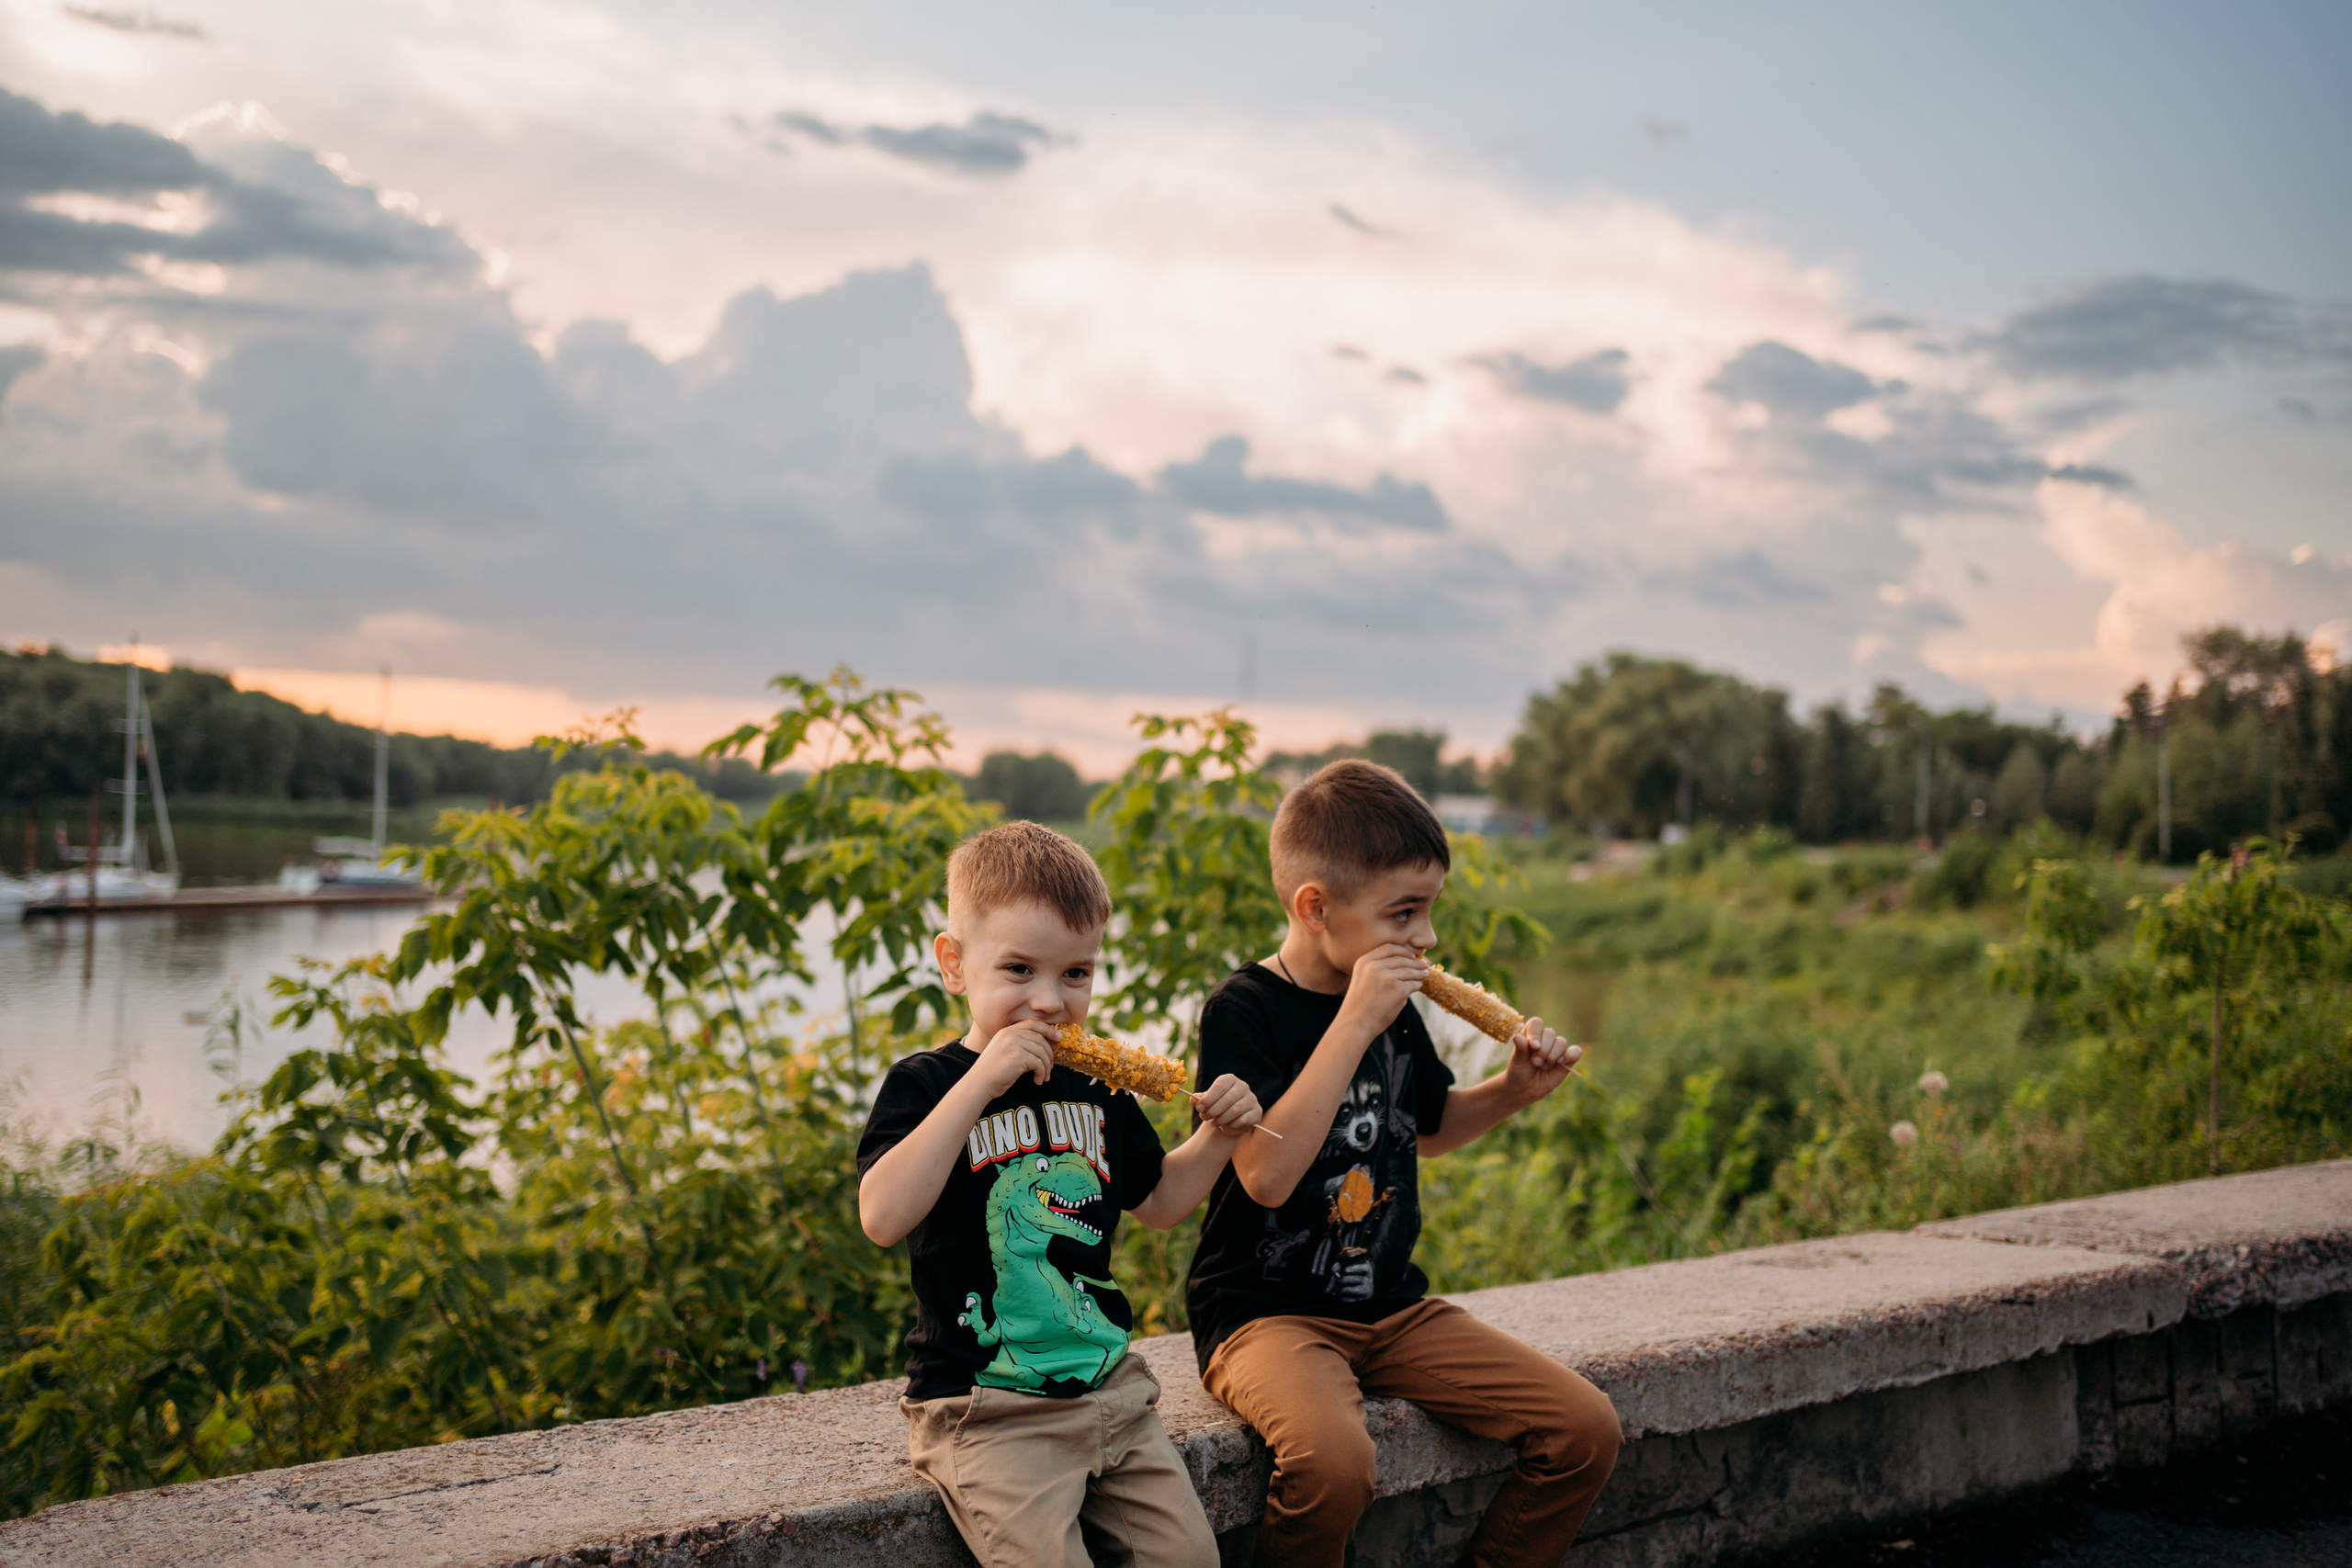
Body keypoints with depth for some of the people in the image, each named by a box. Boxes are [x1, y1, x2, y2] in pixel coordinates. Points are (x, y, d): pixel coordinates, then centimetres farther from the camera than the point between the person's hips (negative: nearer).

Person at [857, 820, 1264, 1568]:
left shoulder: (1097, 1088, 10)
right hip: (982, 1405, -6)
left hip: (1107, 1386, 6)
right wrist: (979, 1083, -28)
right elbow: (882, 1218, -26)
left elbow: (1158, 1199, 25)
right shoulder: (924, 1085, -8)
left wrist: (1217, 1133, 6)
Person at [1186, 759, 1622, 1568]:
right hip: (1266, 1311, -7)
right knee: (1331, 1461, -37)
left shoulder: (1392, 1007, 8)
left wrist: (1509, 1090, 6)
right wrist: (1354, 1024, -27)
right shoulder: (1243, 1009, -13)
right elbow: (1267, 1173, -26)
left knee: (1586, 1428, -6)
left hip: (1390, 1304, 7)